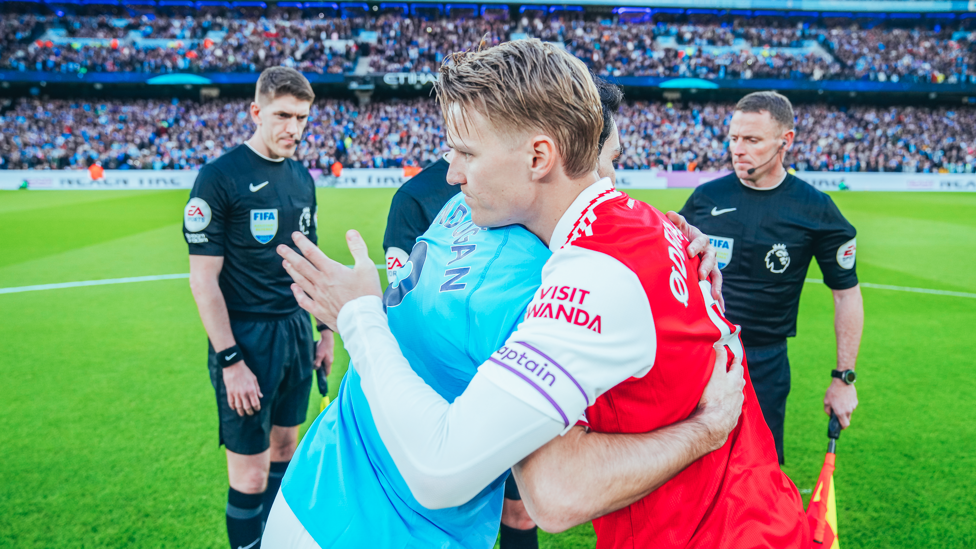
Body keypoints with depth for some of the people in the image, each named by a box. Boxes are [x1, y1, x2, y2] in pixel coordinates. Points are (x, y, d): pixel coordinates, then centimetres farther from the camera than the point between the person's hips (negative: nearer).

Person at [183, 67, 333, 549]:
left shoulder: (301, 177, 9)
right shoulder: (219, 177, -11)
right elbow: (203, 280, -13)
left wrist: (325, 329, 15)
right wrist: (229, 361, -16)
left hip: (296, 329, 6)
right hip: (247, 336, -6)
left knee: (284, 447, 16)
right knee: (251, 472, 1)